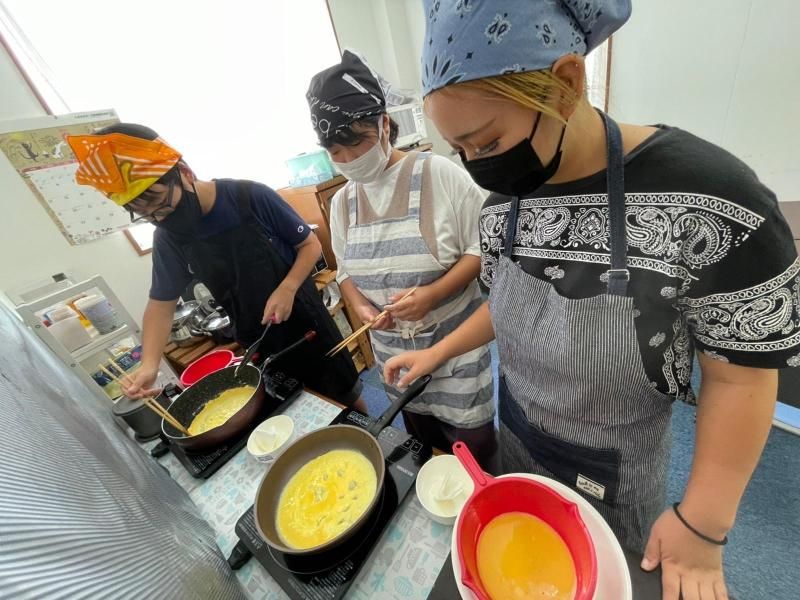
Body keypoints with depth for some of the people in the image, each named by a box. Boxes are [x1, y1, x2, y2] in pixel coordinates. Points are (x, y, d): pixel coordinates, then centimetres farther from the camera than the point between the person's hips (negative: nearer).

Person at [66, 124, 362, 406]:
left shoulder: (252, 197, -18)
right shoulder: (168, 239, -5)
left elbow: (310, 244, -10)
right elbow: (161, 303, 4)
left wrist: (287, 290, -24)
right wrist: (149, 364, -9)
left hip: (305, 323, -3)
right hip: (258, 343, 3)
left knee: (346, 394, 15)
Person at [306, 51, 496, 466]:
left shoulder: (438, 174, -12)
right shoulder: (342, 201, 4)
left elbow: (482, 248, -10)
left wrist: (433, 294, -24)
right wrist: (361, 307, -9)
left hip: (455, 347, -4)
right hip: (394, 353, 5)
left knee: (475, 450, 11)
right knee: (424, 446, 24)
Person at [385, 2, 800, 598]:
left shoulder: (708, 200, -29)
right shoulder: (502, 206, -12)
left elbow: (739, 376, -20)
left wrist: (704, 523, -12)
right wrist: (436, 353, 3)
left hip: (614, 470, -4)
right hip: (518, 434, 5)